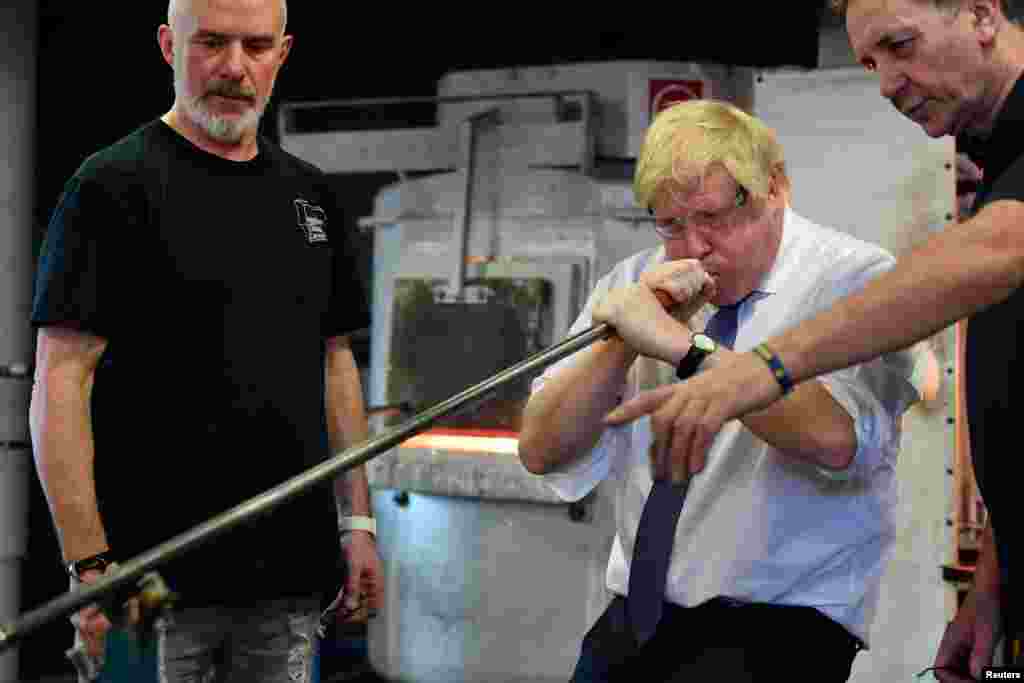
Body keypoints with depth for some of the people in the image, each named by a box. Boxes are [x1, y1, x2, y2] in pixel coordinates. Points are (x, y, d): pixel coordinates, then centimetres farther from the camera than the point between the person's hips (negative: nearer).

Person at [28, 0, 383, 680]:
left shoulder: (309, 194, 14)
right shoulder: (113, 185, -6)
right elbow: (61, 382, -11)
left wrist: (357, 522, 12)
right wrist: (89, 562, -18)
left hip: (291, 573, 6)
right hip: (158, 576, -6)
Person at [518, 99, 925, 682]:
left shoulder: (855, 278, -4)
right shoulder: (636, 281, 10)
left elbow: (836, 437, -22)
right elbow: (542, 452, 4)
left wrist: (681, 343, -21)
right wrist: (623, 338, -9)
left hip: (778, 625, -4)